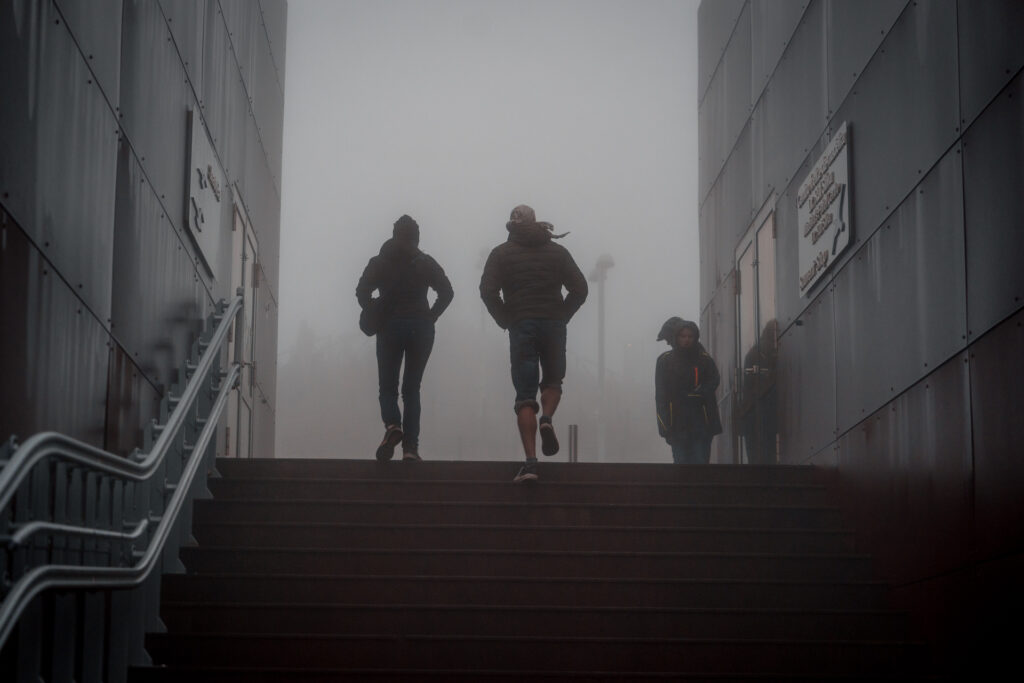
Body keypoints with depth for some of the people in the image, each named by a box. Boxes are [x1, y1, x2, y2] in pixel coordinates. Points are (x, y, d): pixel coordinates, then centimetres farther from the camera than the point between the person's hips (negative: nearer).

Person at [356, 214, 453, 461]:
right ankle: (410, 446, -4)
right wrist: (430, 317, 2)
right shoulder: (425, 263, 4)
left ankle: (392, 425, -22)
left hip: (389, 329, -1)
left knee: (387, 386, 9)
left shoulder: (379, 262, 5)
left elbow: (362, 291, -7)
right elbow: (446, 292, -4)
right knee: (411, 388, 6)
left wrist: (375, 315, 2)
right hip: (420, 329, 1)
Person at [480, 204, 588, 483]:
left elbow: (488, 290, -5)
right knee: (552, 381, 22)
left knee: (525, 397, -1)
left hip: (521, 326, -1)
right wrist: (562, 316, 11)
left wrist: (505, 321, 4)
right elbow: (580, 288, 5)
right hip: (553, 326, 1)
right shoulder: (557, 251, 11)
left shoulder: (502, 253, 6)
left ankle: (530, 462, -12)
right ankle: (547, 419, -10)